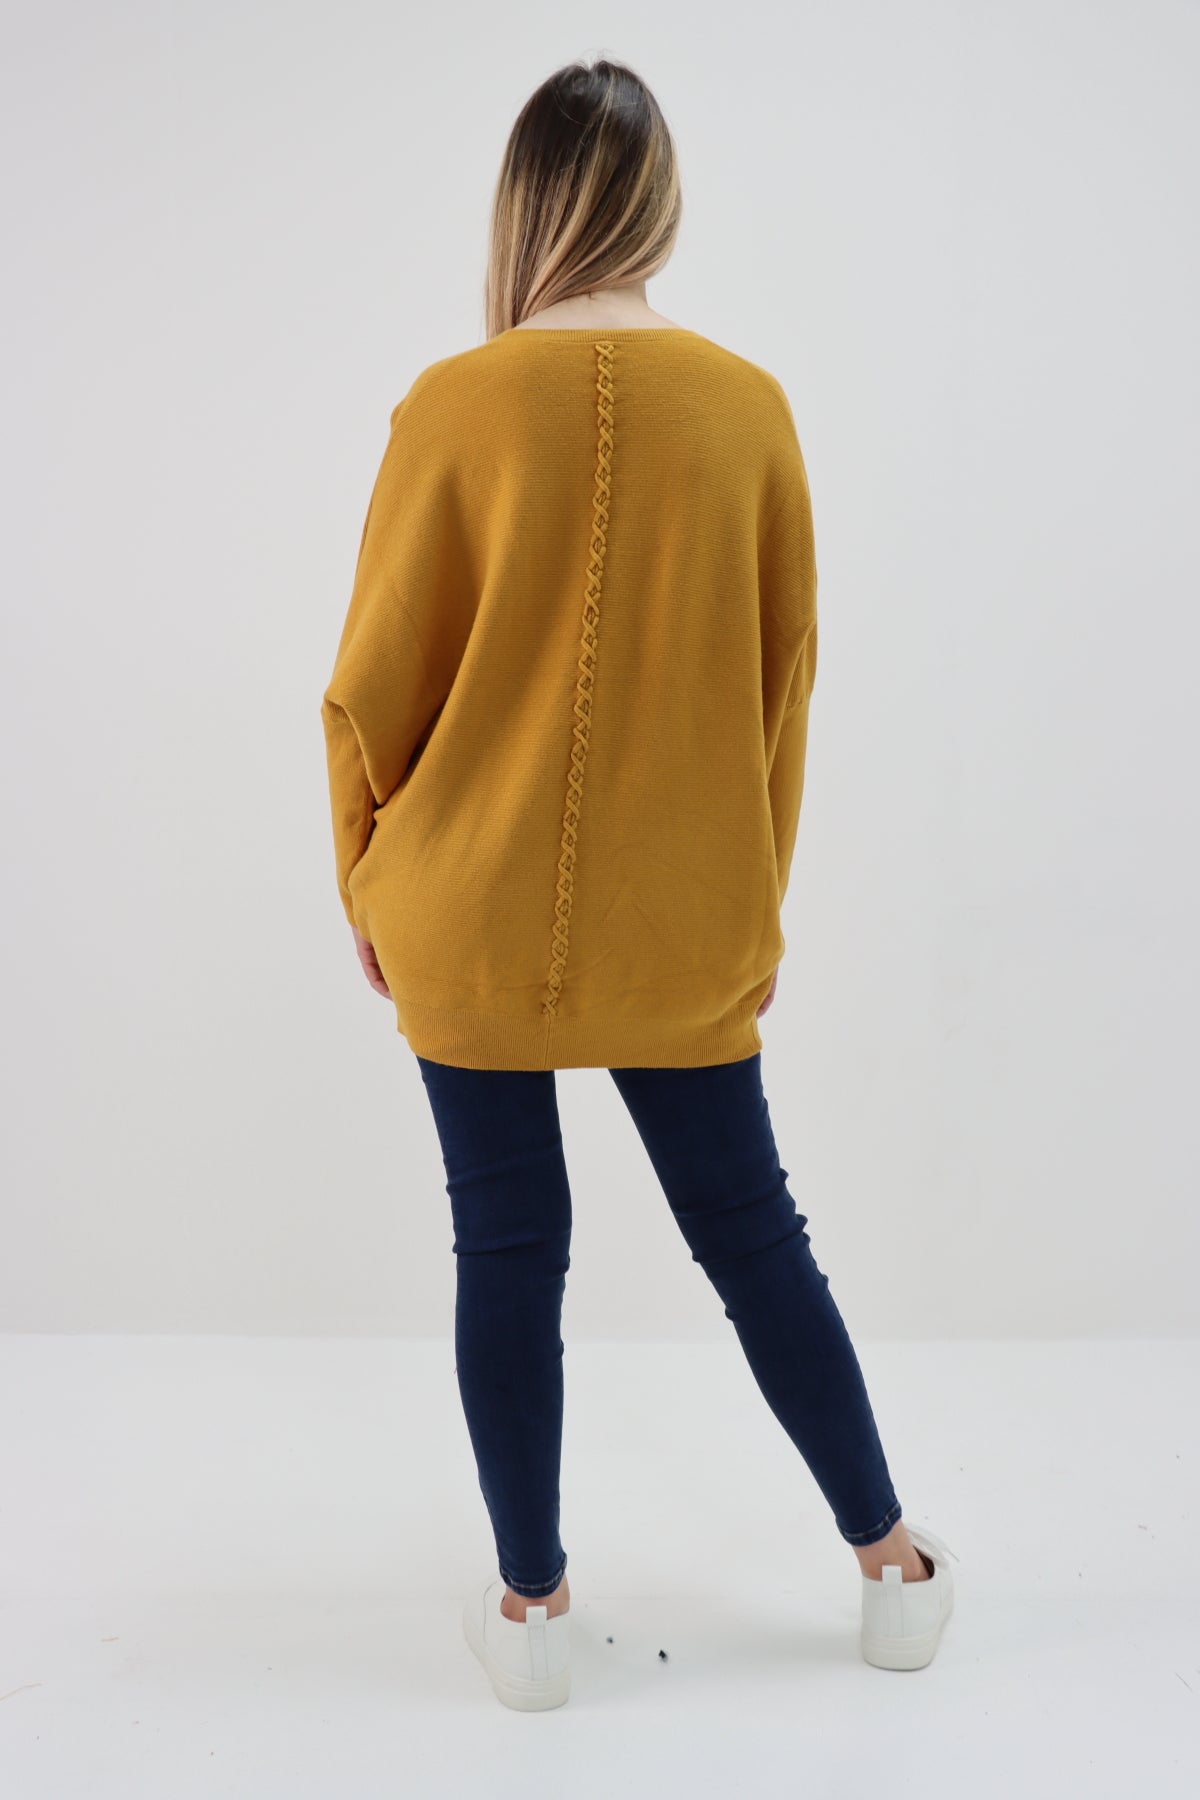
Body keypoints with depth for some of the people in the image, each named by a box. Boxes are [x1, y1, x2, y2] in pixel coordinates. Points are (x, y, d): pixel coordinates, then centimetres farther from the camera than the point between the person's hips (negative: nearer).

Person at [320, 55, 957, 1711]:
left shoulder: (456, 408, -10)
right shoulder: (750, 407, -3)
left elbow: (375, 687, -5)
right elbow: (786, 681, 3)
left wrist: (369, 887, 10)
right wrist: (756, 900, 14)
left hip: (472, 924, -2)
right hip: (682, 927, 2)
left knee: (508, 1252, 11)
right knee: (751, 1233, 15)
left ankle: (532, 1607, 25)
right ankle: (894, 1568, 30)